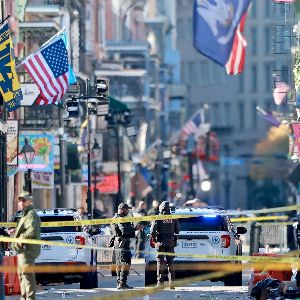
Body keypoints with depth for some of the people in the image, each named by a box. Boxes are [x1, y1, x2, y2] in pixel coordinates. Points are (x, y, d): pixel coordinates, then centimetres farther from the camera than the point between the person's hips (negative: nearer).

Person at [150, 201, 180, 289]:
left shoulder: (158, 218, -7)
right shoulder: (173, 218, 3)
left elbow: (153, 230, -15)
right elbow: (177, 230, 8)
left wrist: (153, 237, 3)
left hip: (161, 242, -3)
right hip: (170, 242, 3)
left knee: (160, 262, -1)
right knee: (170, 262, 9)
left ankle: (160, 282, -5)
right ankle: (171, 281, 3)